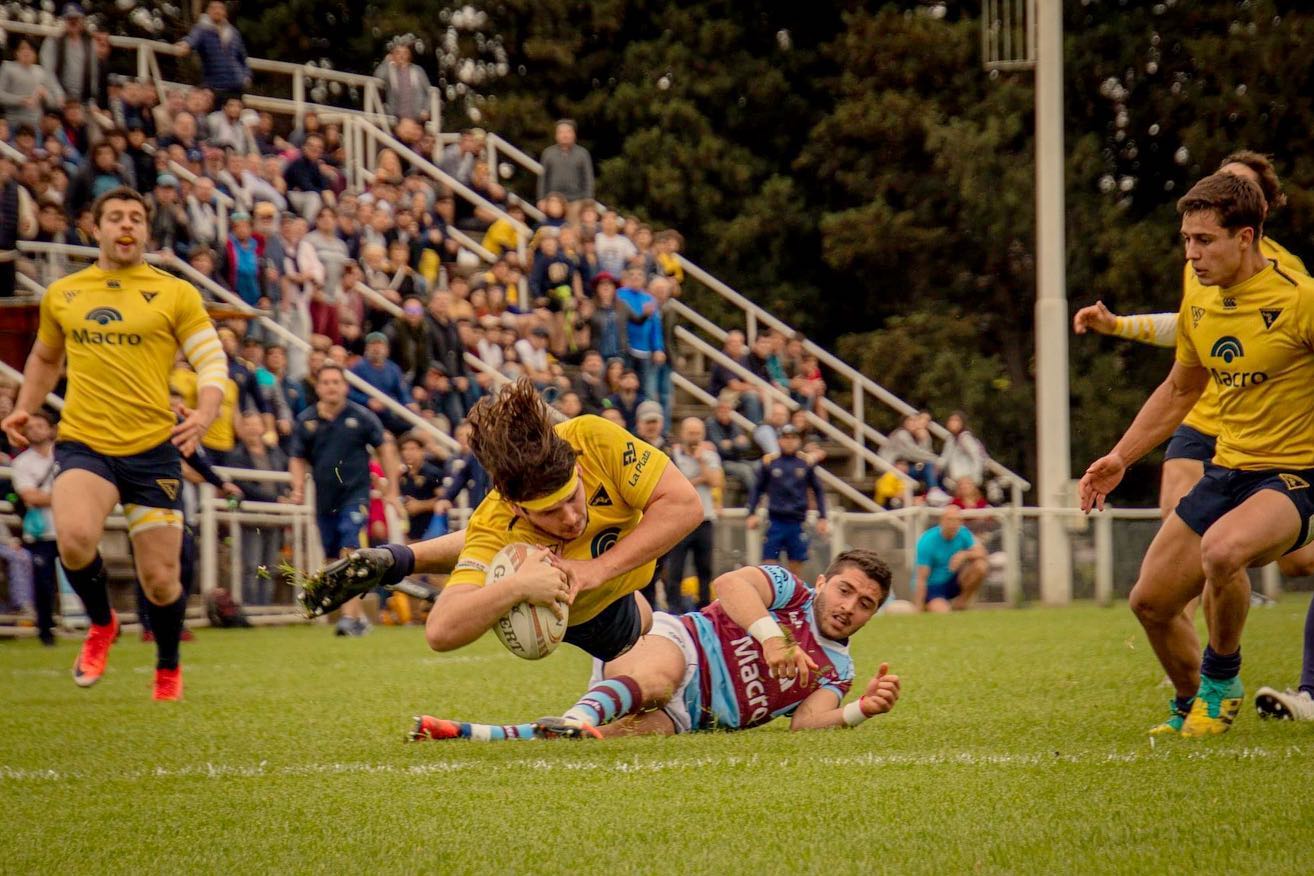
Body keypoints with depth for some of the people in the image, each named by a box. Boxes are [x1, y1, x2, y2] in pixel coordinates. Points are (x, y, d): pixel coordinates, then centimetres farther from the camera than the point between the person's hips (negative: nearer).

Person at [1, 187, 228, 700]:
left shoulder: (175, 294, 3)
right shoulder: (61, 295, 11)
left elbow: (212, 361, 1)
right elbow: (45, 358, 28)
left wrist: (205, 414, -19)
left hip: (153, 448, -1)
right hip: (83, 445, 1)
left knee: (160, 580, 1)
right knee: (74, 537, -28)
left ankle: (168, 670, 31)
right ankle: (101, 623, 4)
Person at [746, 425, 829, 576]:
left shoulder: (806, 463, 6)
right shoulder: (769, 462, 4)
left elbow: (818, 491, 13)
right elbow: (757, 489, 10)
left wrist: (822, 518, 7)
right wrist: (752, 514, -1)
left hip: (797, 522, 1)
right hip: (775, 521, -1)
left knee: (796, 564, 3)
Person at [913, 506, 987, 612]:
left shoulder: (963, 533, -5)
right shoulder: (927, 542, -21)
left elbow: (981, 553, -13)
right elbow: (921, 580, -22)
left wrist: (964, 554, -34)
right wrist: (919, 609, -27)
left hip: (952, 582, 5)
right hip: (932, 587, -5)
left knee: (980, 566, -19)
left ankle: (961, 602, -2)